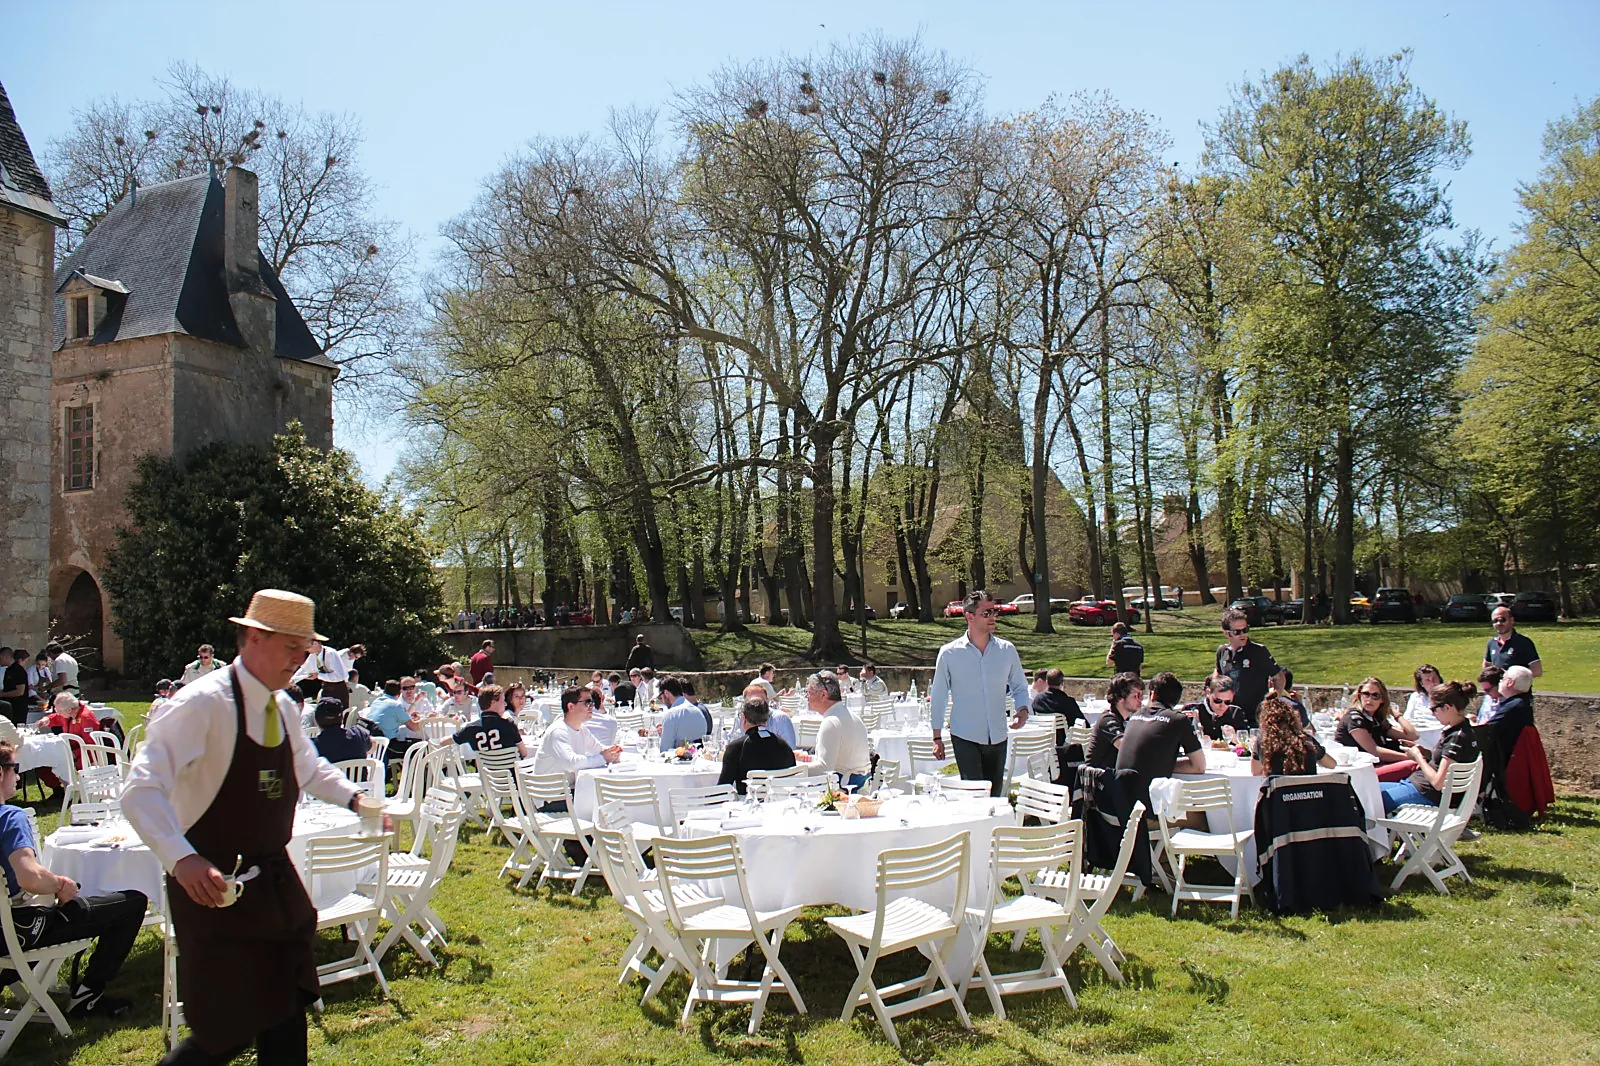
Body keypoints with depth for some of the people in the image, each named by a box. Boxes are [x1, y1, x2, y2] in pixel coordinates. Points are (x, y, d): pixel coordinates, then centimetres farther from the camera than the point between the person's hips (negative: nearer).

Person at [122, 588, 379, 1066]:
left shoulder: (282, 708, 6)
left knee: (286, 1010, 14)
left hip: (276, 882, 8)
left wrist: (353, 798, 9)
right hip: (214, 887, -7)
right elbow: (141, 790, -26)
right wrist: (182, 859, -39)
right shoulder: (204, 703, -19)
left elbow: (309, 769, 24)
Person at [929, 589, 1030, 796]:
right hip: (965, 738, -3)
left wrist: (1022, 709, -8)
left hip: (997, 738, 3)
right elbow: (939, 696, 4)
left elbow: (1019, 686, 14)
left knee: (994, 796, 10)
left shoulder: (1007, 650, 3)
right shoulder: (949, 653, -4)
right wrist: (937, 737, 4)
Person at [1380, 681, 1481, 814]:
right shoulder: (1460, 730, 8)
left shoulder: (1458, 738, -21)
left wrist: (1418, 756, -10)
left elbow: (1438, 783, -22)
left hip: (1428, 795, -10)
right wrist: (1424, 752, 5)